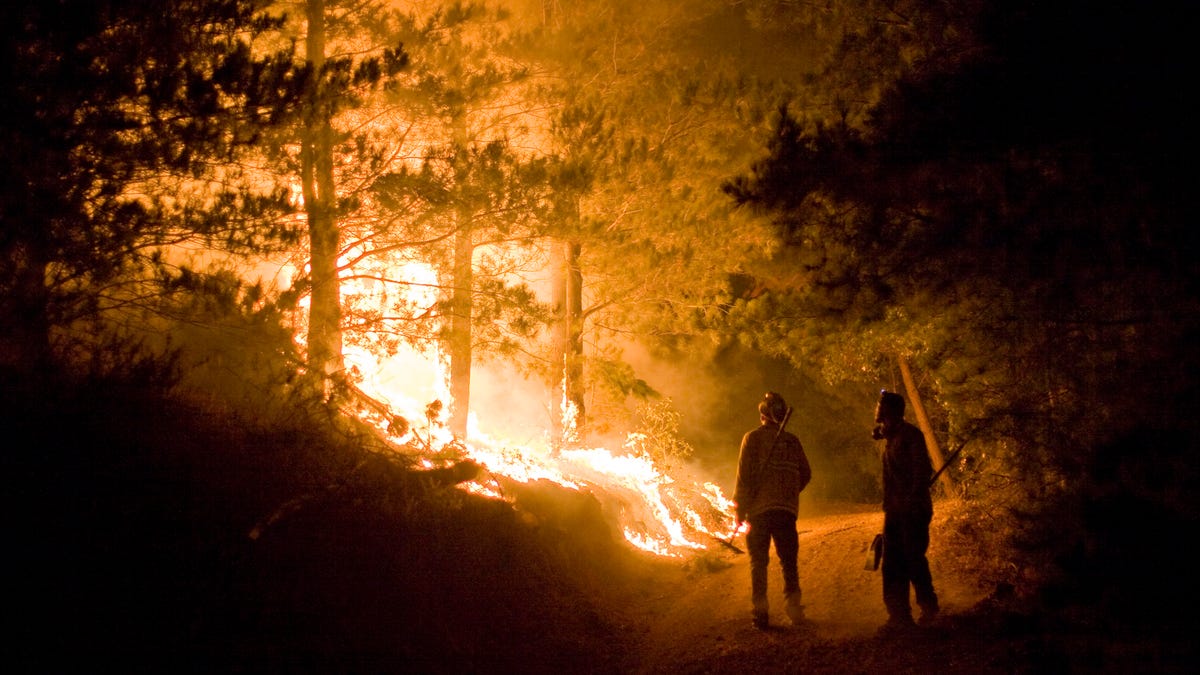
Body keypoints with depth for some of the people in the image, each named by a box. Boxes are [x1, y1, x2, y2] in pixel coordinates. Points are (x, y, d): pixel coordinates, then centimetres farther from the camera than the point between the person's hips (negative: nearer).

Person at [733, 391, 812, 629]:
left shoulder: (753, 438, -1)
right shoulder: (792, 441, 7)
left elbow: (744, 475, -6)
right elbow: (805, 474, 10)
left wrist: (740, 509, -1)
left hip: (759, 509, -2)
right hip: (787, 510, 2)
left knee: (758, 562, 3)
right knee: (788, 561, 12)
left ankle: (760, 611, -1)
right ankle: (794, 607, 8)